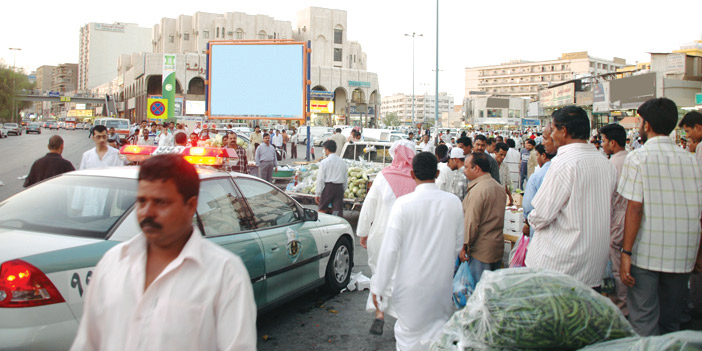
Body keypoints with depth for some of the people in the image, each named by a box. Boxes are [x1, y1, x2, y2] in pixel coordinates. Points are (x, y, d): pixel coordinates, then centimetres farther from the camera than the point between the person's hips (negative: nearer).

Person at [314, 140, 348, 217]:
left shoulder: (324, 162, -7)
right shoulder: (343, 162, 7)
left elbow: (320, 179, -8)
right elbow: (346, 179, 11)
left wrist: (317, 193, -3)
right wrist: (343, 190, 21)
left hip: (328, 187, -4)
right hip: (339, 188, 4)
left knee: (322, 210, 12)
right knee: (338, 211, 3)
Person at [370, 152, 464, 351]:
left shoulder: (403, 204, -15)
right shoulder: (453, 202, -4)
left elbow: (390, 249, -14)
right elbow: (458, 244, 6)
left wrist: (378, 288, -7)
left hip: (411, 284, -3)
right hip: (442, 282, 3)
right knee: (441, 334, 19)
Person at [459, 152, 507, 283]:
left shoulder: (477, 191, -18)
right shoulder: (499, 187, 10)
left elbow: (471, 223, -19)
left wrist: (464, 246, -11)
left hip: (481, 251, -9)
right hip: (498, 247, 9)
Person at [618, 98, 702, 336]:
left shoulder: (638, 158, -7)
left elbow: (635, 208, -14)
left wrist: (626, 253, -12)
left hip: (646, 253, -5)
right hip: (682, 255, 5)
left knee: (644, 322, 1)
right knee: (670, 323, 16)